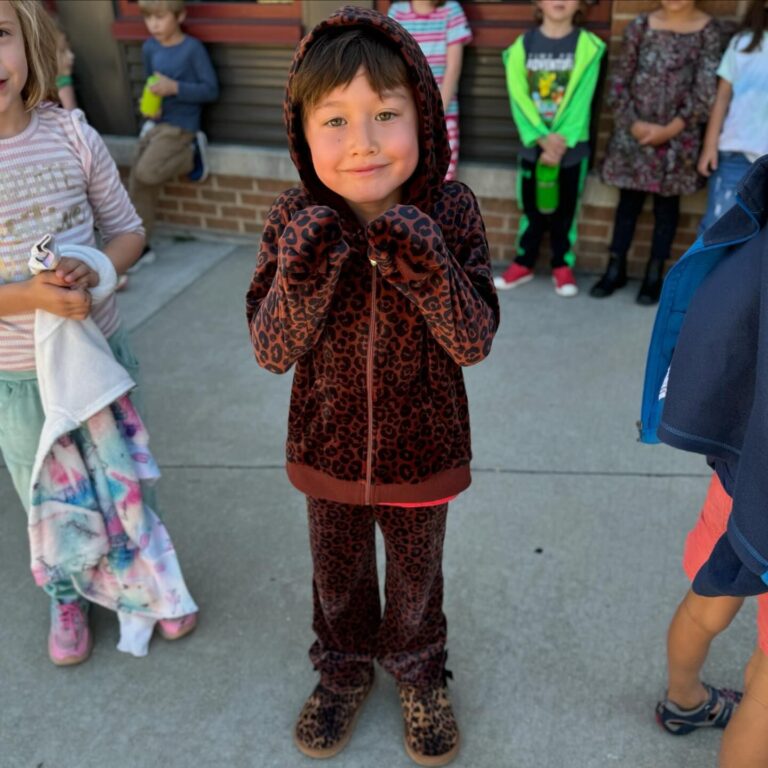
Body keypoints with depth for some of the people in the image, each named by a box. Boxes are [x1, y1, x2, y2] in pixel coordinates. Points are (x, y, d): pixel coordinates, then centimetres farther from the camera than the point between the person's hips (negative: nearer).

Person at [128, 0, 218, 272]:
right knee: (137, 184, 1)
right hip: (154, 123, 6)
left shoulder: (192, 48, -10)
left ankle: (193, 154, 3)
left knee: (147, 172, -22)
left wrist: (175, 87, -22)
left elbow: (211, 90, -12)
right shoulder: (149, 48, 7)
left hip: (180, 125, -6)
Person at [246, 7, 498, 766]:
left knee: (416, 577, 23)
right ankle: (343, 668, 55)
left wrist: (428, 269, -37)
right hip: (329, 449, 1)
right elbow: (271, 351, -16)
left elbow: (474, 341, -19)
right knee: (337, 576, 25)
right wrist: (301, 275, -35)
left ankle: (417, 672, 53)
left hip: (421, 450, -1)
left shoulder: (451, 211, -19)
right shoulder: (296, 219, -17)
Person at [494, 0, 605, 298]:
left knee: (564, 209, 7)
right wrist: (541, 138, -17)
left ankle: (563, 267, 18)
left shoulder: (588, 46, -2)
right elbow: (519, 98, -7)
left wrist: (562, 139, -19)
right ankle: (523, 264, 21)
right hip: (533, 143, 1)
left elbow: (581, 99, -10)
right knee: (531, 207, 9)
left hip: (571, 145, -1)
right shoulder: (522, 45, 0)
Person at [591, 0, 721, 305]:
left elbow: (706, 91, -7)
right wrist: (633, 123, -9)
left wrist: (670, 129, -13)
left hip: (678, 136, -1)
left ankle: (654, 274, 16)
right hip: (634, 130, 1)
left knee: (667, 203, 7)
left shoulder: (708, 30, -3)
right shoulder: (640, 25, 1)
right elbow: (619, 82, 1)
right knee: (628, 200, 8)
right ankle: (616, 268, 19)